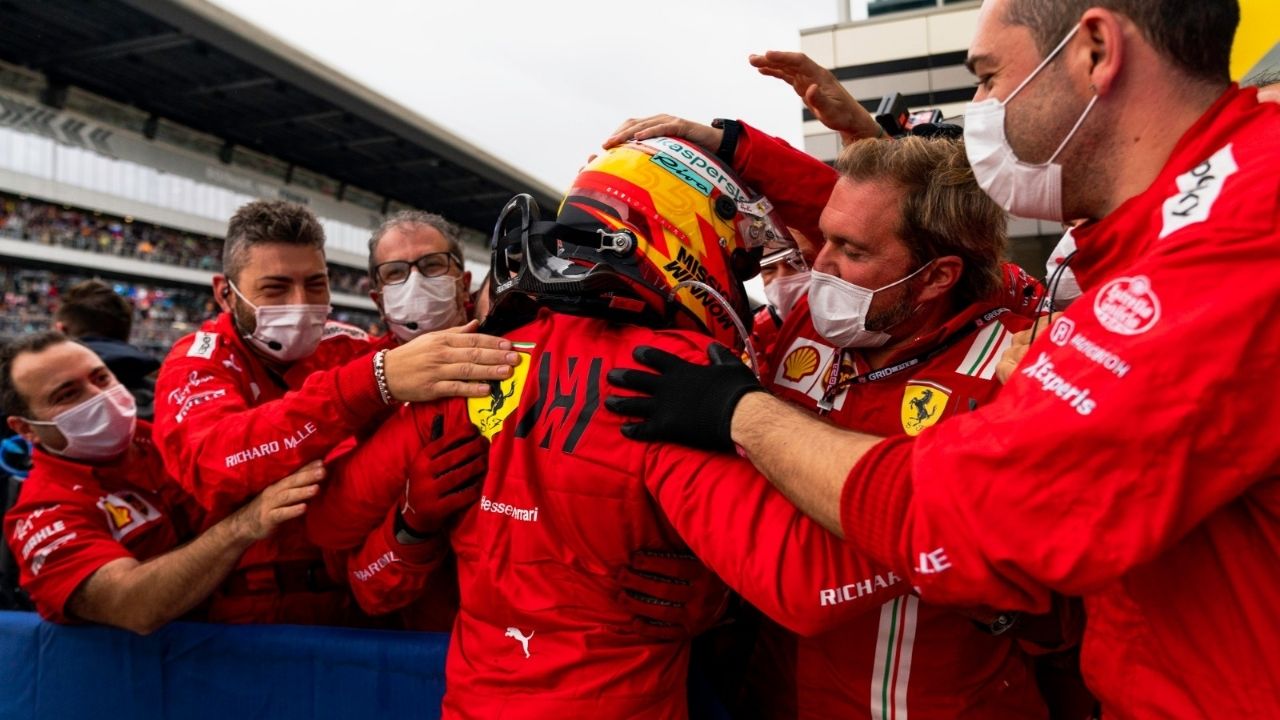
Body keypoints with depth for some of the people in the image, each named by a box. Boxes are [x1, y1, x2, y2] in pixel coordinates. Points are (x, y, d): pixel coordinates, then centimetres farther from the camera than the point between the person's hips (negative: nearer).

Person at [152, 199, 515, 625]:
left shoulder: (351, 351, 4)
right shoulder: (195, 363, -4)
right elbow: (213, 463, -25)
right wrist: (375, 380, -37)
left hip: (352, 607, 2)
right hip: (243, 612, -2)